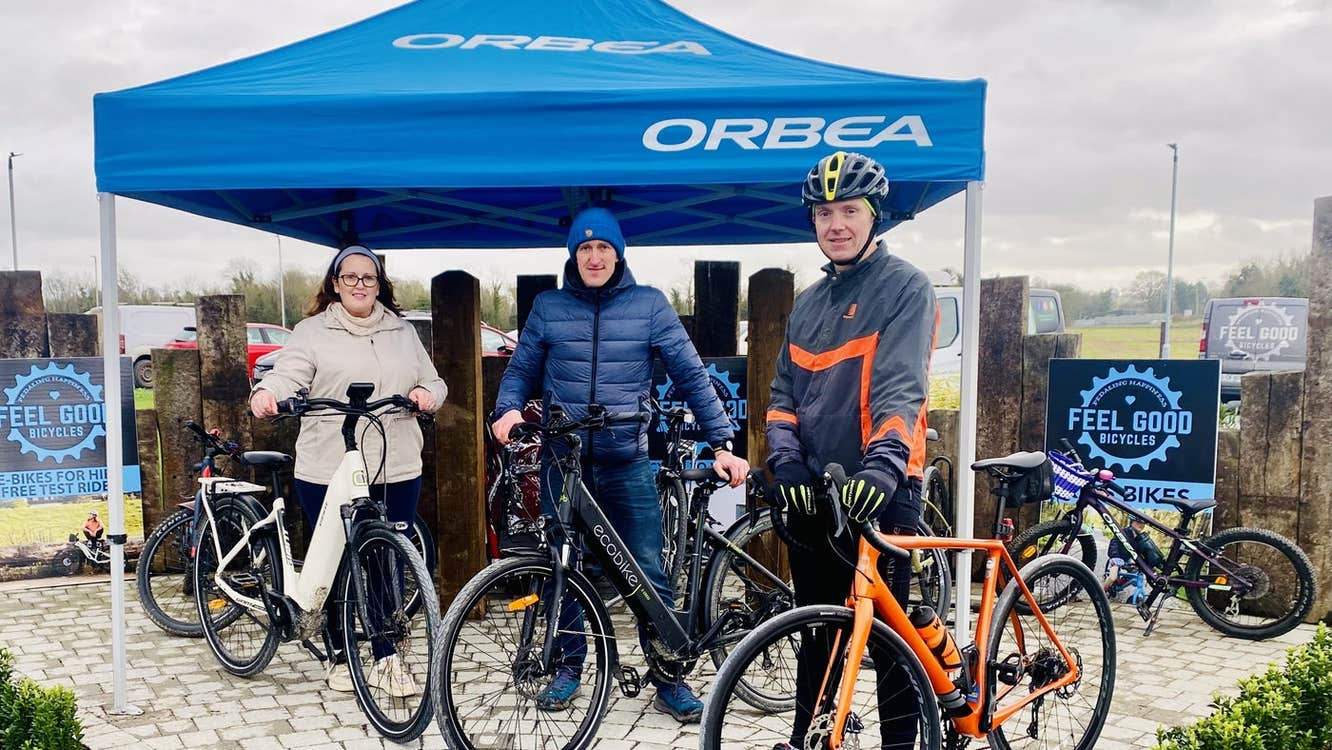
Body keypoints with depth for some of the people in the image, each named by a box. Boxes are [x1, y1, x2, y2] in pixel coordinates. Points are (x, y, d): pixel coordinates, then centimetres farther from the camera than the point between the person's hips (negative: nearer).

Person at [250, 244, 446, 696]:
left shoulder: (402, 332, 15)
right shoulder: (313, 332, 3)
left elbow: (433, 381, 18)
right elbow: (288, 375, -11)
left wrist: (427, 394, -5)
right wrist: (266, 393, -33)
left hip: (396, 472, 3)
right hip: (328, 474, -2)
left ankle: (386, 660, 16)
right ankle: (341, 656, 25)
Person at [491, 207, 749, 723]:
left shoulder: (649, 305, 0)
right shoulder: (548, 307, 5)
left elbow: (691, 375, 0)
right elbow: (520, 370, 12)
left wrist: (722, 444, -5)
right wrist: (508, 410, -10)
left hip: (626, 463, -1)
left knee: (650, 574, 1)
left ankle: (668, 678, 15)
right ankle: (569, 669, 28)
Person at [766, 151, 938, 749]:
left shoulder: (905, 287, -6)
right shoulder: (809, 301, 14)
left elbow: (901, 387, -20)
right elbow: (784, 392, 10)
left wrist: (883, 463, -36)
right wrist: (787, 463, -7)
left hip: (878, 492, -6)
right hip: (811, 493, 6)